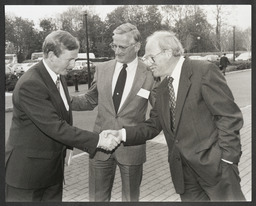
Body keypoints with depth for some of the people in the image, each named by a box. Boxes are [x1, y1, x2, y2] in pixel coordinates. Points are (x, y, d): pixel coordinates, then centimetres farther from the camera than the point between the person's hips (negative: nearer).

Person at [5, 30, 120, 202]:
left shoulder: (59, 77, 6)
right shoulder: (30, 84, -24)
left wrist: (68, 145, 7)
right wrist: (97, 140, -27)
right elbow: (54, 127, -28)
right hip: (27, 170, -8)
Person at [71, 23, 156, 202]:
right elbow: (90, 101, 12)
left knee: (131, 199, 17)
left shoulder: (150, 75, -8)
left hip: (132, 148, -2)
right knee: (97, 198, 15)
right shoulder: (102, 69, 2)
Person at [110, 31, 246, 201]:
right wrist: (123, 134, -4)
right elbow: (153, 125, 11)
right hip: (183, 170, 6)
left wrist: (226, 159, -17)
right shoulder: (162, 88, 12)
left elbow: (230, 116, -14)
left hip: (213, 164, -6)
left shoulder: (204, 71, -10)